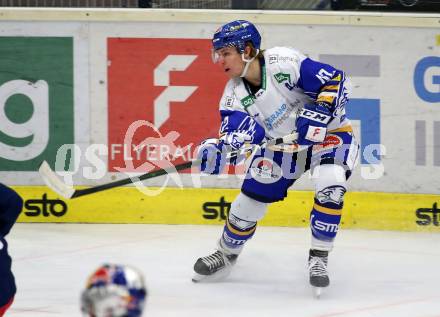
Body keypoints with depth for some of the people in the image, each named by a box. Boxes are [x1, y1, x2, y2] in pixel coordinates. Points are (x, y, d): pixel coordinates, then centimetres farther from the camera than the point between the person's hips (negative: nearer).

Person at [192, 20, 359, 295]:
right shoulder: (235, 93, -8)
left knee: (331, 185, -32)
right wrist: (218, 149, -43)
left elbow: (336, 80, -26)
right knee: (249, 202, 5)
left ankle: (318, 259, -16)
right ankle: (226, 254, 34)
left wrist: (318, 114, -38)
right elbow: (238, 129, -22)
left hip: (328, 135, -5)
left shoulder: (283, 62, -27)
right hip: (282, 146, 5)